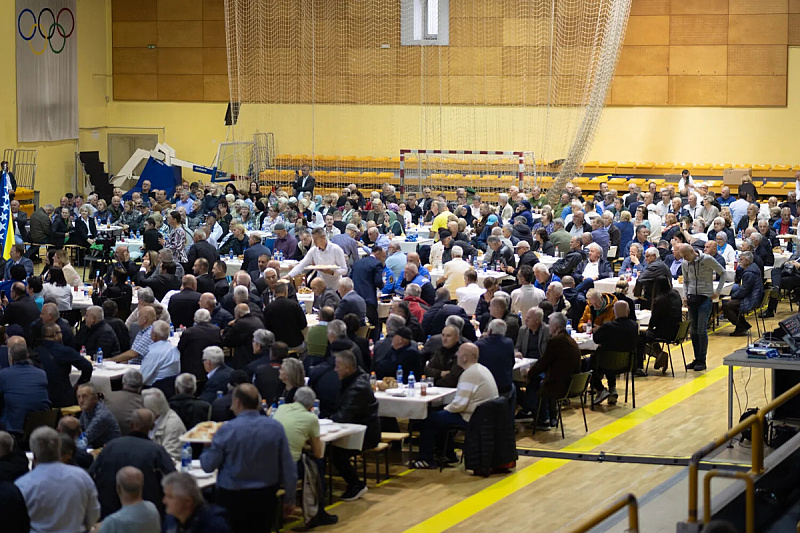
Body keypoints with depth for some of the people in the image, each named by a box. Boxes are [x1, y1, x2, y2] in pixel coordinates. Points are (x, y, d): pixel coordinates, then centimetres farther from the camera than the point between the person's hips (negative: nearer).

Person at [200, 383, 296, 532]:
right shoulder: (276, 427, -6)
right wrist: (289, 499, 9)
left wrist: (206, 449, 15)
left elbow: (208, 466, -7)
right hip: (266, 496, 3)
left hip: (233, 498, -2)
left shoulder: (226, 430, -14)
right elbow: (288, 468, -2)